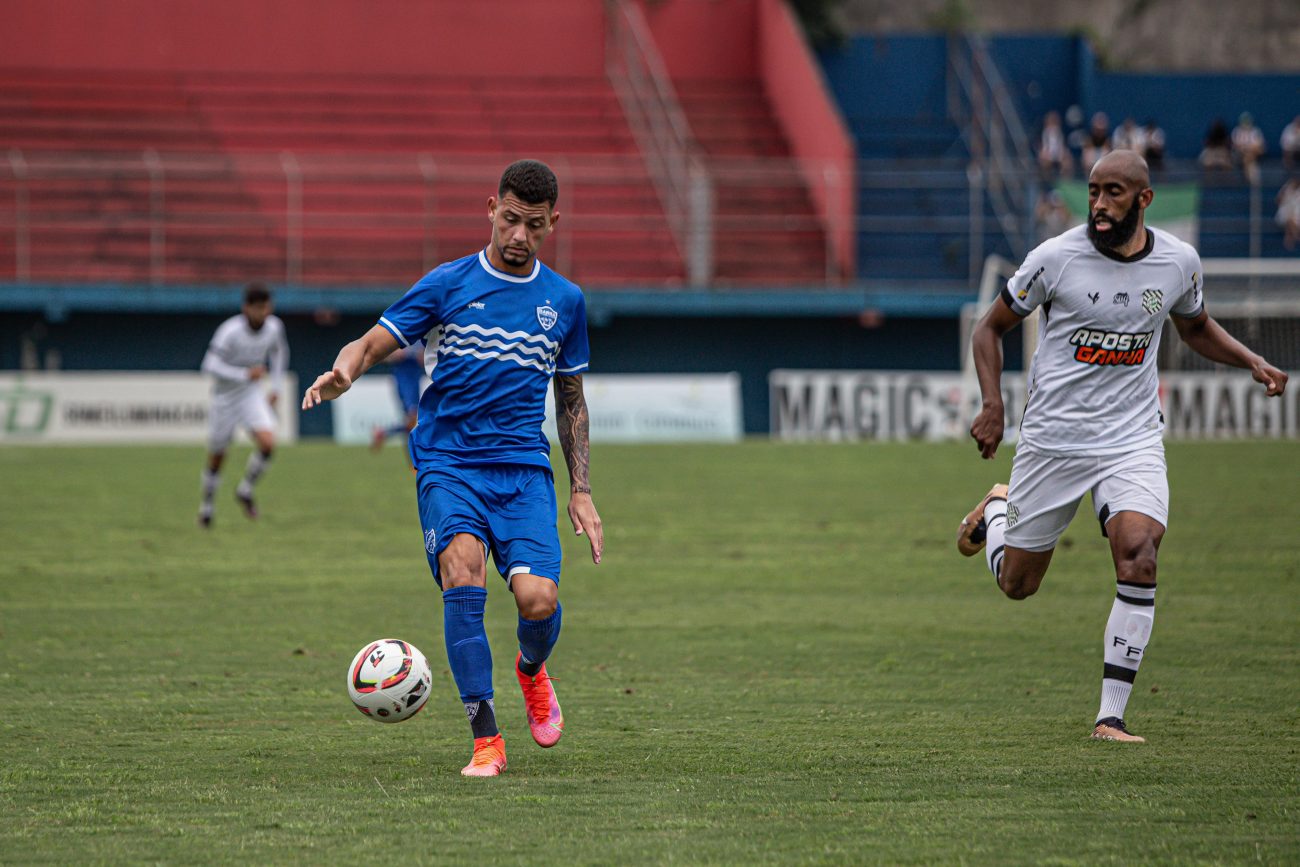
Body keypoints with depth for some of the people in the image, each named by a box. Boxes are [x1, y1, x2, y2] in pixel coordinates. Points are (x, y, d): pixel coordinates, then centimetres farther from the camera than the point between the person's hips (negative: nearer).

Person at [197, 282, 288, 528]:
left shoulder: (274, 327, -9)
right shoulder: (230, 331, -25)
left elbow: (279, 351, 14)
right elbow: (210, 365, -27)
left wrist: (276, 388, 12)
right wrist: (245, 375, -32)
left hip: (253, 394, 3)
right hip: (225, 395, -3)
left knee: (267, 443, -19)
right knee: (217, 456, 7)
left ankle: (245, 491, 5)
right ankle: (207, 505, 32)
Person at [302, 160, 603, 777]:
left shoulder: (564, 301, 12)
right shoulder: (448, 284, 3)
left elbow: (570, 399, 21)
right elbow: (376, 341, -5)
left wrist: (580, 490, 15)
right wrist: (345, 370, -28)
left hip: (525, 468, 2)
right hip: (447, 464, -2)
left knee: (538, 599, -19)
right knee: (463, 570, -29)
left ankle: (532, 669, 20)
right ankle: (485, 742, -21)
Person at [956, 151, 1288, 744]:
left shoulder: (1179, 262, -2)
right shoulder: (1056, 258, -12)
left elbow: (1195, 327, 20)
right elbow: (991, 327, 0)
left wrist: (1253, 362, 3)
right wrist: (993, 403, -14)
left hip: (1132, 440, 1)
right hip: (1052, 439, -1)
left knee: (1138, 558, -23)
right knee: (1016, 584, 9)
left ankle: (1111, 716, -13)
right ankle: (998, 511, 46)